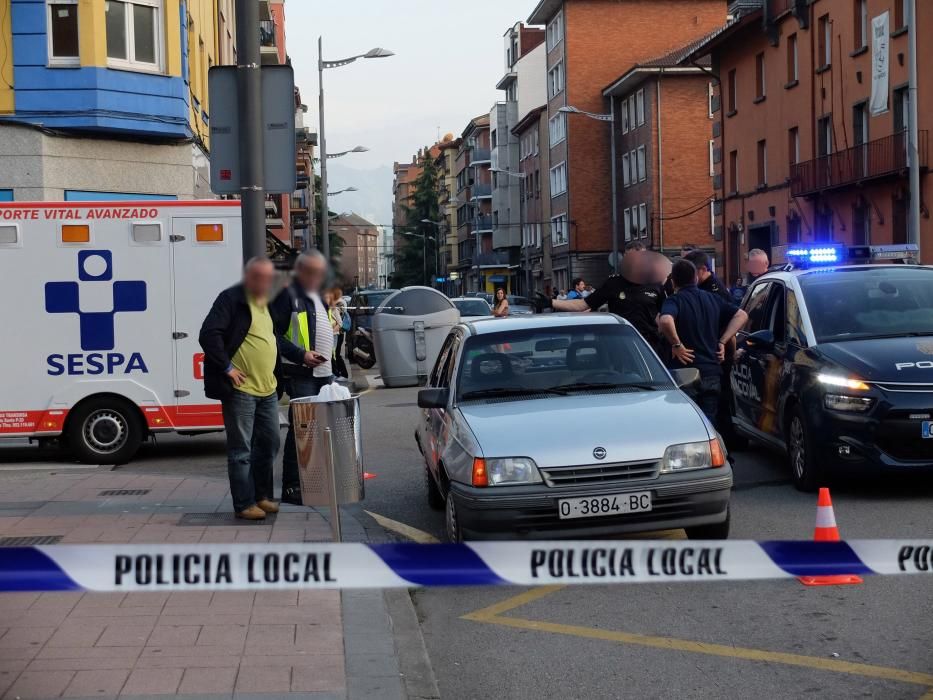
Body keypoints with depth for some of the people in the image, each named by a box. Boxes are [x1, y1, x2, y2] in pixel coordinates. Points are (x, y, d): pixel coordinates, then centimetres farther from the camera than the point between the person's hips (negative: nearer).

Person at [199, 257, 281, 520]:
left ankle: (261, 496, 27)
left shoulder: (268, 303, 15)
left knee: (269, 444, 14)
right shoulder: (231, 299, -10)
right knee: (240, 450, -1)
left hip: (267, 390, 8)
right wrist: (227, 367, -16)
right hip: (240, 389, -8)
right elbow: (208, 335, -18)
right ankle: (244, 504, 5)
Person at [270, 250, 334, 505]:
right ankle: (291, 486, -7)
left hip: (323, 372, 9)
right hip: (299, 375, -9)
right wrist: (301, 355, -20)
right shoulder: (288, 296, -7)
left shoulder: (319, 298, 21)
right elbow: (275, 334, -15)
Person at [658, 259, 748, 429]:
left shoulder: (674, 301, -8)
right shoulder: (712, 299, 10)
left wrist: (677, 345, -17)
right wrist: (722, 342, 6)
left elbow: (665, 321, -30)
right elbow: (741, 315, 10)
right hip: (713, 372, 5)